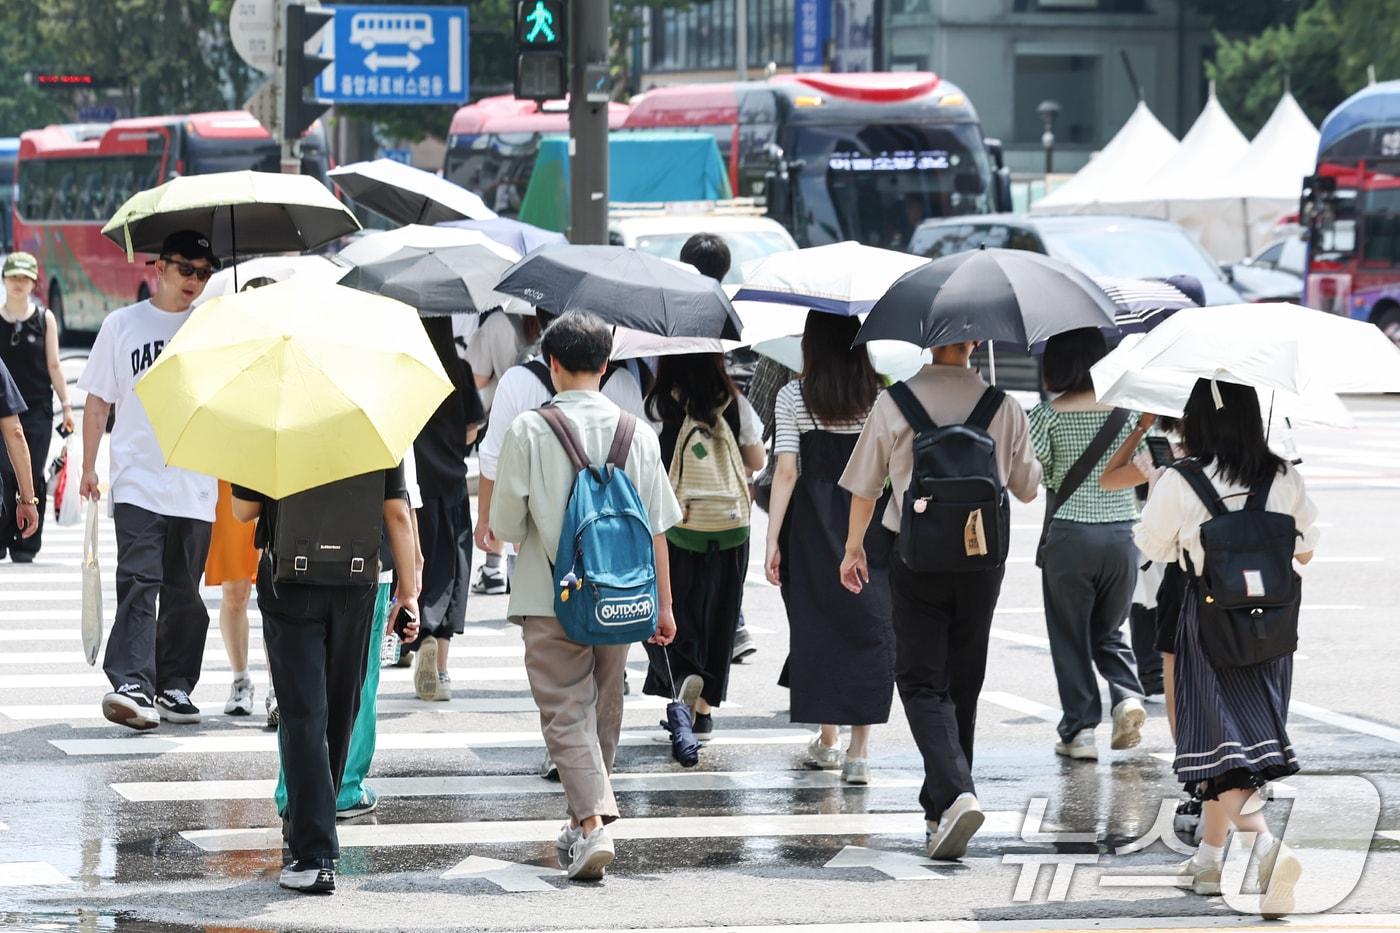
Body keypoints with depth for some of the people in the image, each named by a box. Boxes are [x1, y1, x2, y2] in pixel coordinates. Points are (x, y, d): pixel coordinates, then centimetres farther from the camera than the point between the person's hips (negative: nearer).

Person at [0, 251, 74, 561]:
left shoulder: (44, 318, 5)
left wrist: (66, 405, 3)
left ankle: (25, 544, 3)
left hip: (37, 408, 0)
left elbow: (53, 365, 7)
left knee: (32, 476, -2)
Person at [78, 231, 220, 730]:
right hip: (138, 480, -2)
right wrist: (89, 468, 4)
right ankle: (131, 685, -25)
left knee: (184, 593, 7)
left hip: (196, 485, 2)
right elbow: (98, 401, 9)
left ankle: (174, 686, 16)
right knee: (138, 582, -16)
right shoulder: (122, 325, 6)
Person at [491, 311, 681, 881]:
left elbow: (505, 524, -4)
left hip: (550, 598, -4)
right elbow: (657, 527, 4)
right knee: (604, 712, 18)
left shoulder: (529, 431, -9)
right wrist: (663, 604, 10)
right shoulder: (635, 432, 1)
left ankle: (593, 822, -20)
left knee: (566, 712, -3)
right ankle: (584, 822, 30)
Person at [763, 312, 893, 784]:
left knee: (817, 626, 12)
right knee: (868, 625, 2)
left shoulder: (794, 397, -4)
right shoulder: (879, 397, 0)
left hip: (812, 528, -1)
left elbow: (786, 471, -8)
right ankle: (860, 749, -6)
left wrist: (773, 539, -5)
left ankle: (827, 740, 22)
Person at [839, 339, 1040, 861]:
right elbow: (1027, 490, 12)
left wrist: (854, 547, 20)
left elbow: (865, 486, 4)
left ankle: (956, 794, -23)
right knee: (962, 685, 14)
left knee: (922, 683, -2)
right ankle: (939, 807, 22)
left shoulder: (894, 403, -5)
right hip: (982, 561, 2)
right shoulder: (1004, 407, 0)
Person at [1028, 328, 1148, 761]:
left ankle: (1079, 729, 6)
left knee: (1069, 636, 8)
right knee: (1108, 629, 19)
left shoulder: (1048, 414, -8)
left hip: (1069, 535, -3)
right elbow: (1143, 472, 4)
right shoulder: (1126, 409, 0)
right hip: (1121, 534, 3)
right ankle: (1127, 696, -4)